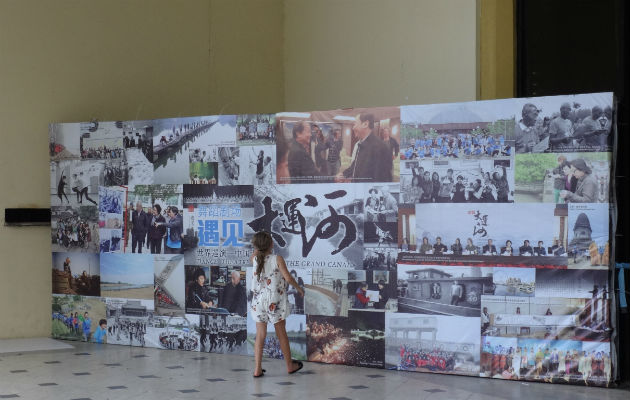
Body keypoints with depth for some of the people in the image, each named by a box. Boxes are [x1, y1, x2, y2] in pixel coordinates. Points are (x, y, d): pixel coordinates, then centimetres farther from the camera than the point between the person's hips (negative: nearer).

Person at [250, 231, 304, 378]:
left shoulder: (255, 259, -3)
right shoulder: (277, 259, -13)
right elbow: (288, 278, -16)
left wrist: (258, 246, 16)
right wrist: (299, 288, -1)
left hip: (258, 302, 3)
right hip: (275, 302, -3)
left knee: (260, 335, 6)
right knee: (281, 334, 10)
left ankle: (257, 369, 3)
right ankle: (290, 365, 22)